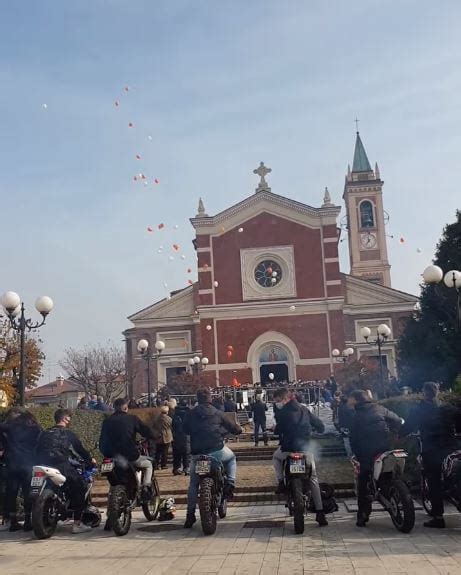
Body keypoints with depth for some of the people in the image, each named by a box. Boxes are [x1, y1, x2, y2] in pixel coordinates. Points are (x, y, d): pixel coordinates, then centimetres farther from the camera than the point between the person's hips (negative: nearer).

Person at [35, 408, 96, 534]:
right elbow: (80, 449, 13)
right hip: (62, 466, -6)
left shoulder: (44, 434, 20)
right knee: (80, 490, 5)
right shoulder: (68, 433, 8)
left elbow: (38, 450, 24)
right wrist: (90, 460, 28)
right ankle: (77, 524, 1)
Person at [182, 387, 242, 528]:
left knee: (193, 484, 15)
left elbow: (185, 430, 16)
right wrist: (238, 428, 29)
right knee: (231, 458, 30)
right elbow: (234, 428, 6)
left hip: (197, 453, 1)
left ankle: (190, 515, 11)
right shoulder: (217, 413, 1)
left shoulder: (191, 414, 4)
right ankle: (230, 483, 12)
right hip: (216, 451, -1)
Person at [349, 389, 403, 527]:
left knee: (363, 485, 9)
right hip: (385, 452, 1)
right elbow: (399, 422, -3)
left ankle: (362, 516, 6)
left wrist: (357, 456, 9)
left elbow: (353, 439, 1)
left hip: (366, 455, -1)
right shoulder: (380, 409, 3)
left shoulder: (356, 416, 1)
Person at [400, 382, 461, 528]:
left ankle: (438, 517, 3)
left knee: (434, 484, 3)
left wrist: (398, 436, 17)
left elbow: (407, 427, 0)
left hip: (430, 451, -3)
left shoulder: (418, 411, -3)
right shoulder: (449, 408, 5)